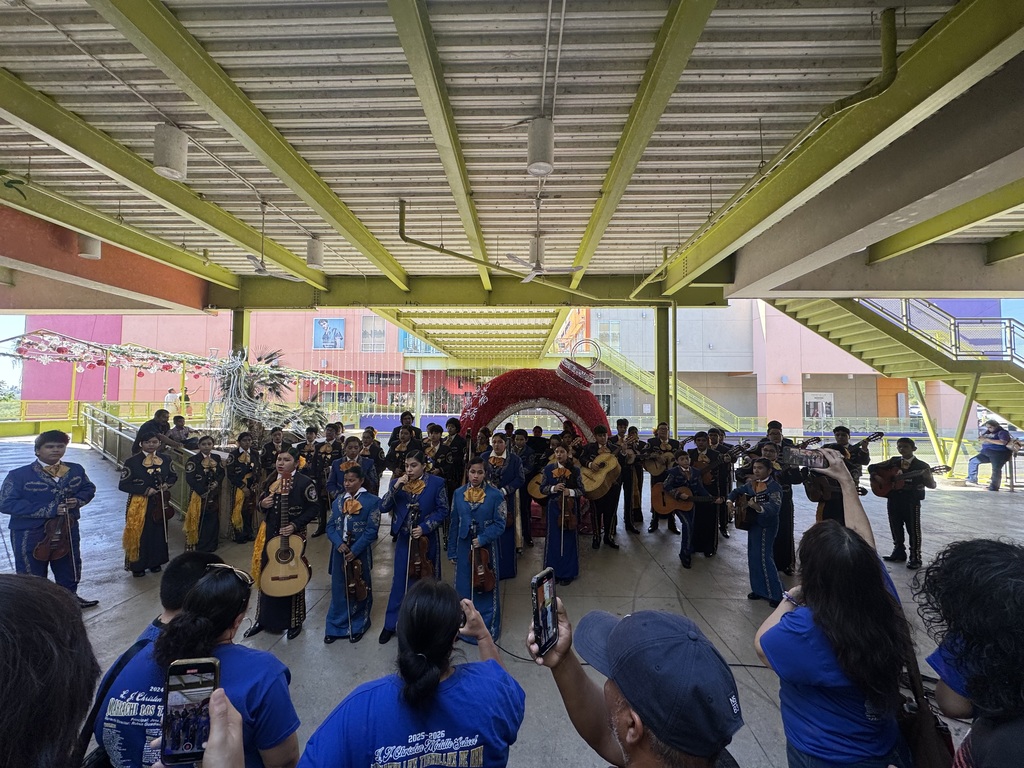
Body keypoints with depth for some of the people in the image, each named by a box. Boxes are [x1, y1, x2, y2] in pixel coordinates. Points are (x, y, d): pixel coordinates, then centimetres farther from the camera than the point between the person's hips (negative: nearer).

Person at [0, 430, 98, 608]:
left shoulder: (76, 470, -2)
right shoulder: (18, 475, -15)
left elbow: (89, 488, 11)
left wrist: (78, 500, -12)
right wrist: (47, 510, -26)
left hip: (67, 529, 4)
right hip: (29, 534, -4)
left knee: (70, 567, 21)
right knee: (32, 575, 13)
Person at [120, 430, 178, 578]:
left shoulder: (165, 459, 0)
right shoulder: (132, 461, -11)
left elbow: (173, 476, 12)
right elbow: (123, 485, -11)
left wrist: (167, 484, -8)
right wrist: (145, 490, -18)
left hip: (159, 503, 3)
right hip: (139, 504, -3)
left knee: (158, 532, 13)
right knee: (139, 534, 7)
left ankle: (155, 562, 30)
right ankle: (137, 565, 25)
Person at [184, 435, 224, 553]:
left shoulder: (217, 458, 6)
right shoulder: (193, 460, -9)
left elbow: (222, 473, 10)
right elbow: (189, 479, -15)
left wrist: (217, 483, -11)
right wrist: (203, 491, -19)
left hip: (213, 495, 5)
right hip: (199, 495, -4)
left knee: (213, 521, 11)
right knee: (198, 522, 1)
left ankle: (211, 545, 24)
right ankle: (198, 546, 13)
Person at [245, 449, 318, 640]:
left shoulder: (304, 483, -15)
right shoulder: (271, 480, 5)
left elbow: (314, 507, -13)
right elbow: (263, 499, 17)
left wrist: (295, 525, -22)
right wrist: (262, 503, -6)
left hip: (293, 535, -6)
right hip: (270, 534, 6)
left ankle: (295, 622, 22)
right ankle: (264, 619, 33)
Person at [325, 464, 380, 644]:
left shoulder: (371, 501, -8)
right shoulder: (338, 500, 6)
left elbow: (371, 530, -12)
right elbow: (330, 525, 4)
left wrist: (354, 550, -17)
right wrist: (338, 543, -13)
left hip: (360, 553, -3)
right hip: (339, 552, 4)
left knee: (359, 589, 10)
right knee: (338, 589, 12)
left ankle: (358, 627, 29)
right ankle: (336, 626, 30)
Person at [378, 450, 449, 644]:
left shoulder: (436, 483, -9)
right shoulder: (398, 482, -1)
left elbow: (443, 511, -7)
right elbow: (384, 507, -7)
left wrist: (424, 527, -16)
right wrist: (395, 487, -20)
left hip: (426, 540, -1)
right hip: (404, 539, 2)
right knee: (400, 582, 10)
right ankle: (390, 624, 27)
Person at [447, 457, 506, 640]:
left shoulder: (495, 495, -10)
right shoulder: (459, 493, 0)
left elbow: (500, 524, -8)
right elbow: (454, 524, 5)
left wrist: (482, 538, -19)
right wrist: (452, 551, 6)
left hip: (486, 548, -3)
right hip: (464, 548, 3)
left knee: (486, 588, 9)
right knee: (464, 587, 14)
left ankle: (488, 629, 28)